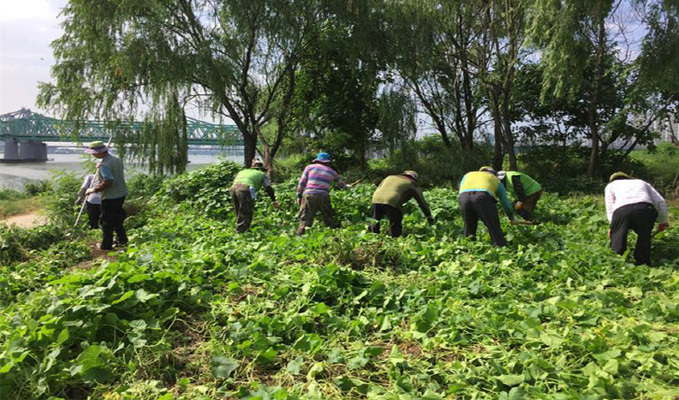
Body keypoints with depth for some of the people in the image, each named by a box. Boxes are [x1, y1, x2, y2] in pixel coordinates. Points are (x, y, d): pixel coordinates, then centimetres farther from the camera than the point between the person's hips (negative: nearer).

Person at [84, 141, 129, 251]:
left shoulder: (104, 165, -22)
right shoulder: (116, 159, 6)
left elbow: (107, 182, -30)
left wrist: (93, 190, -20)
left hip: (110, 197, -8)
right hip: (121, 194, 9)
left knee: (107, 221, 5)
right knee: (117, 218, 23)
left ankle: (106, 245, 15)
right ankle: (122, 239, 29)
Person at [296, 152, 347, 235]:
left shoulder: (310, 167, 12)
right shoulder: (331, 172, 16)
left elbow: (301, 182, 7)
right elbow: (340, 184, 31)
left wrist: (299, 196, 11)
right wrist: (346, 186, 53)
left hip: (308, 195, -1)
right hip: (323, 197, 1)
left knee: (305, 219, 0)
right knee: (330, 219, 12)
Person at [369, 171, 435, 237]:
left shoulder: (390, 177, 33)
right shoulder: (412, 185, 22)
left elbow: (377, 191, 34)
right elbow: (422, 202, 27)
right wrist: (430, 217, 37)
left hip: (376, 200, 4)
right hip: (392, 203, -4)